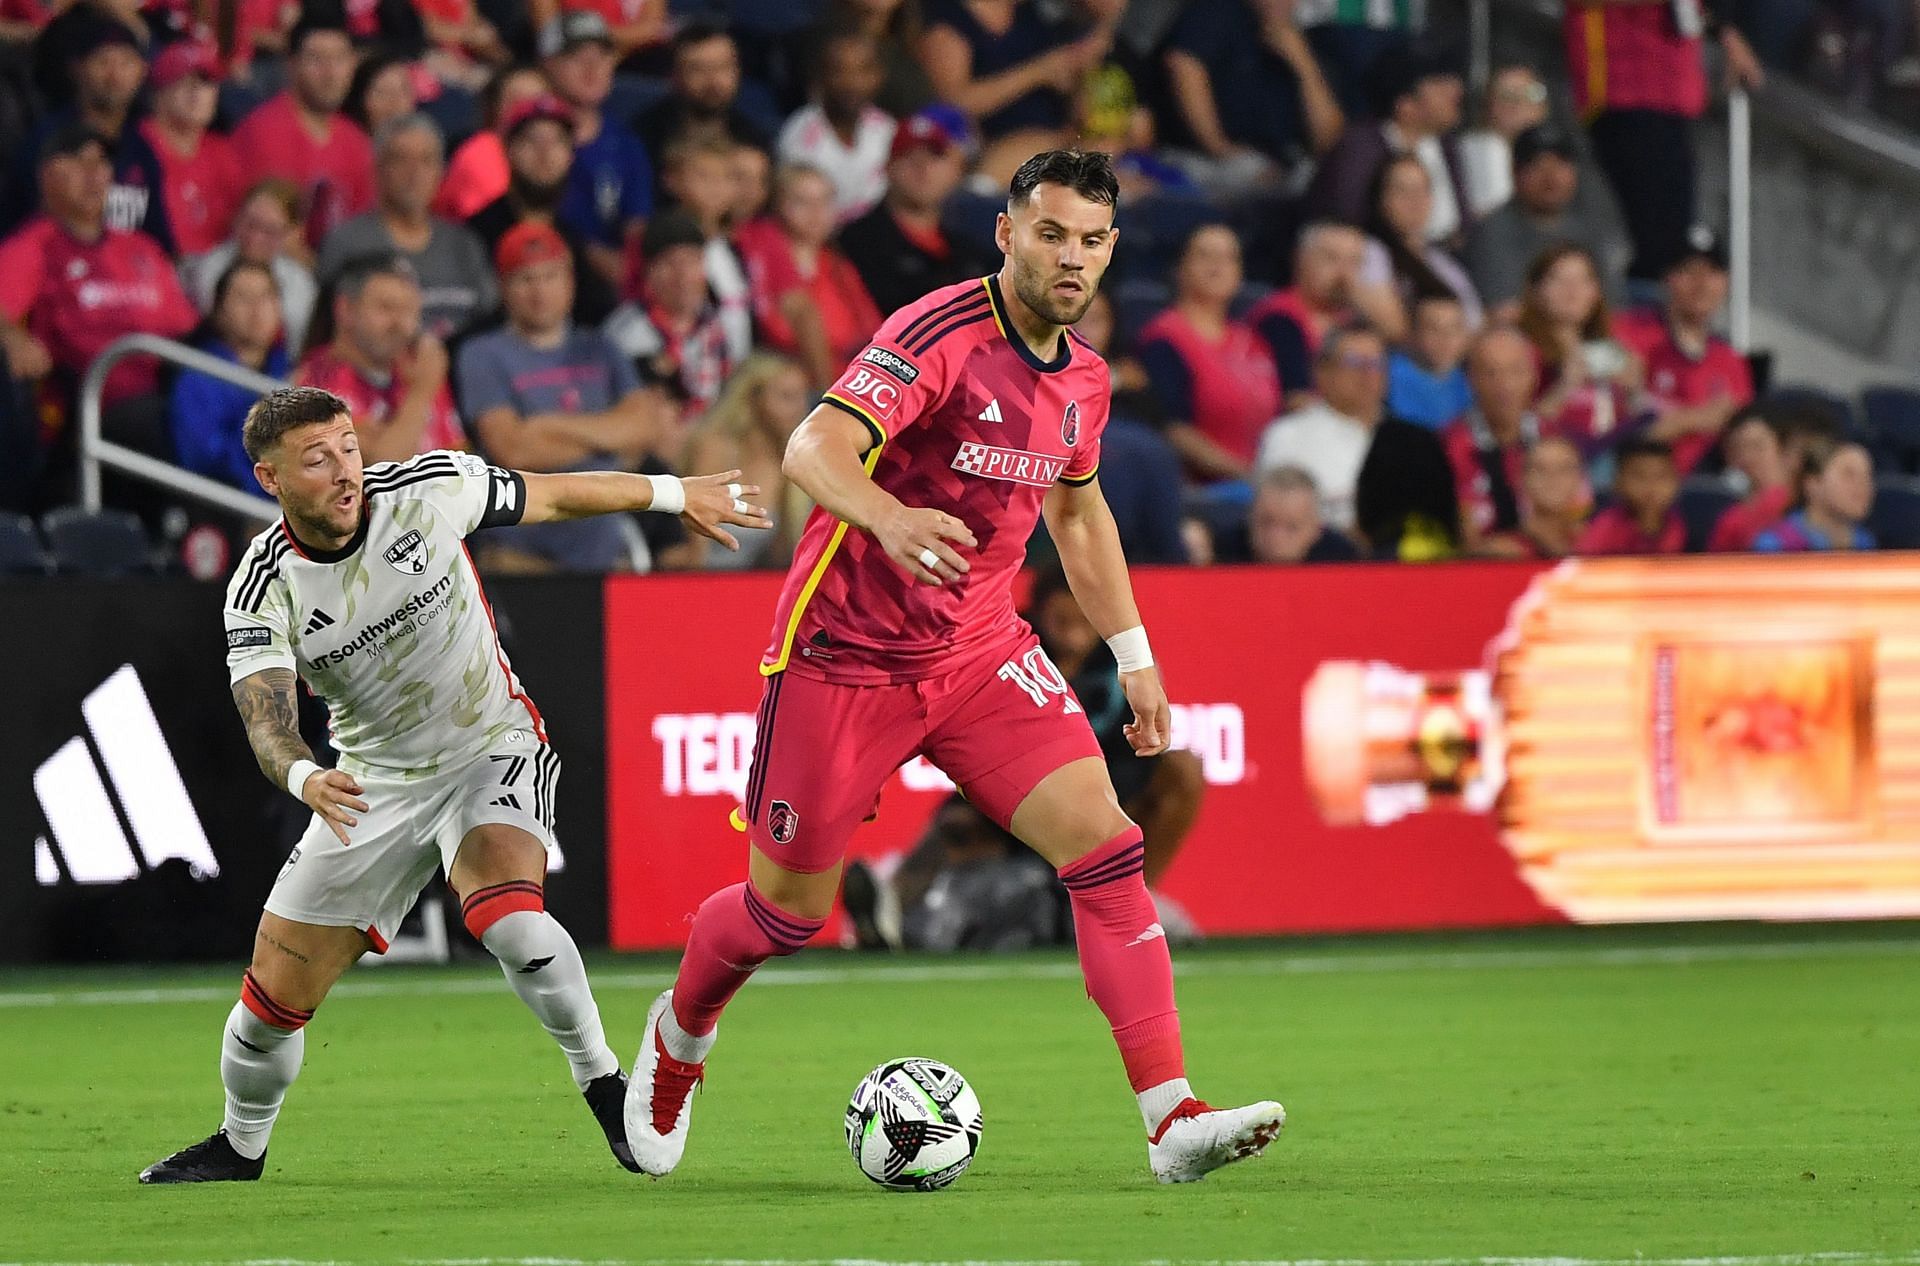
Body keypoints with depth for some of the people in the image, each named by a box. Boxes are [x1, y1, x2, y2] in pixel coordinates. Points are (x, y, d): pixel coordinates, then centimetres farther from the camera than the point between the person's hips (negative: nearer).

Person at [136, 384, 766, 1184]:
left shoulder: (428, 490, -17)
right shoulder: (262, 590, -17)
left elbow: (554, 496, 0)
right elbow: (266, 719, -30)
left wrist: (674, 494, 10)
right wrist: (304, 779, -52)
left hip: (494, 749, -2)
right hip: (374, 780, 2)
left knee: (504, 915, -33)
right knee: (275, 998, 2)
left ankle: (603, 1084, -13)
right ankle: (240, 1148, 31)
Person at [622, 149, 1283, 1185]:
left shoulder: (1082, 379, 4)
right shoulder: (940, 334, -19)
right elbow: (815, 448, -33)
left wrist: (1133, 654, 21)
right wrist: (889, 518, -53)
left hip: (980, 651, 5)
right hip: (844, 652, -5)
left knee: (1103, 843, -15)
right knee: (788, 908, 6)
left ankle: (1172, 1119, -19)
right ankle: (677, 1039, 39)